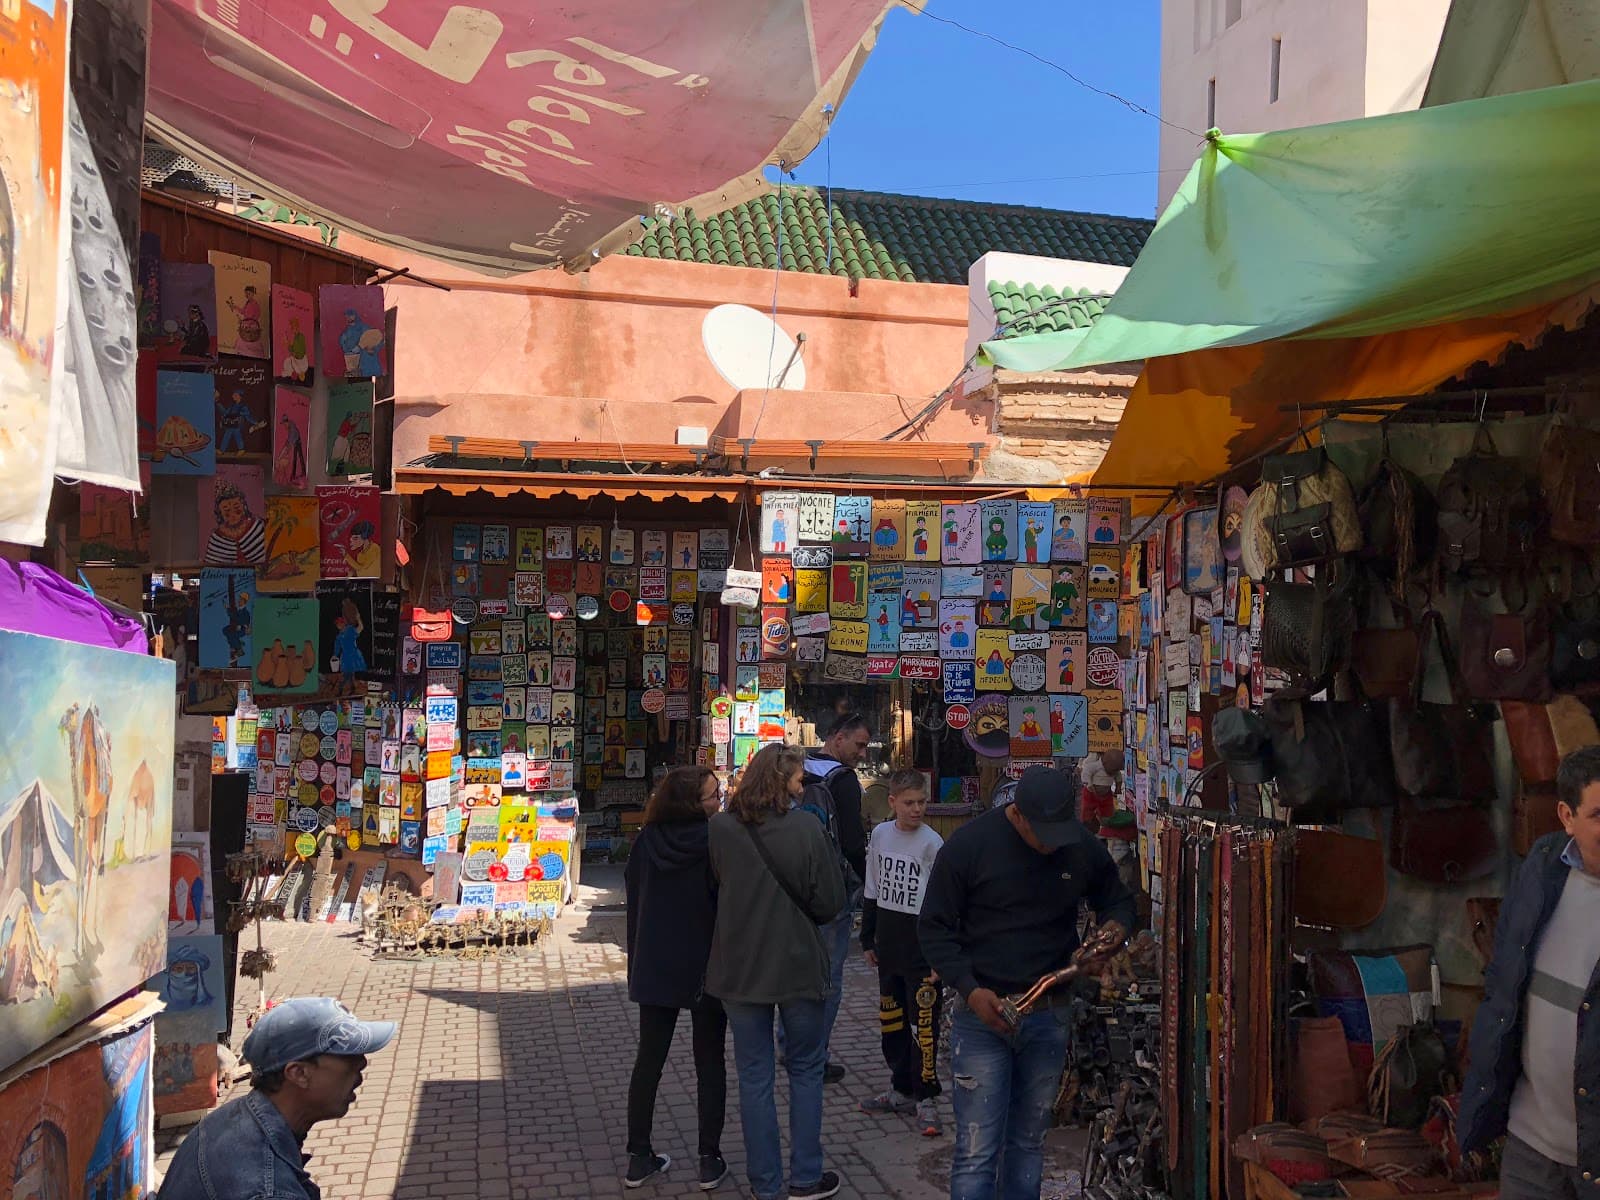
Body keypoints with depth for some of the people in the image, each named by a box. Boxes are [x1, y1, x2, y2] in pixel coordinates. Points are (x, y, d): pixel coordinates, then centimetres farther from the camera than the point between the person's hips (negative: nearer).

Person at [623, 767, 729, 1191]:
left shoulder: (646, 841, -2)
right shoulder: (714, 841, -18)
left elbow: (634, 903, 6)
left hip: (654, 968, 4)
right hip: (704, 968, -4)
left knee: (648, 1060, 13)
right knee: (709, 1063, 9)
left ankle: (639, 1158, 18)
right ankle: (710, 1162, 13)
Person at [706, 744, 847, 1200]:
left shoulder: (720, 829, -8)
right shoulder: (805, 829, -17)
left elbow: (715, 889, 6)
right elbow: (830, 904, -11)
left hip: (740, 968, 2)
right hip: (797, 966, -2)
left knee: (754, 1077, 12)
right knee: (806, 1070, 16)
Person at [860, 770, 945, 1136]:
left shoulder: (932, 842, -11)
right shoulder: (880, 835, 4)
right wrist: (868, 940, 14)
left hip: (922, 949, -6)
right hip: (888, 947, 6)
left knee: (923, 1024, -5)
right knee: (891, 1020, 14)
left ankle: (925, 1099, 7)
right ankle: (901, 1090, 28)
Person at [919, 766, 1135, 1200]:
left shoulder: (1083, 846, -1)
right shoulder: (968, 845, -10)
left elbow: (1118, 901, 17)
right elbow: (934, 929, -4)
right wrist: (970, 989, -17)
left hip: (1048, 1016, 3)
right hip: (982, 1013, -3)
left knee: (1029, 1143, 14)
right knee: (977, 1150, -4)